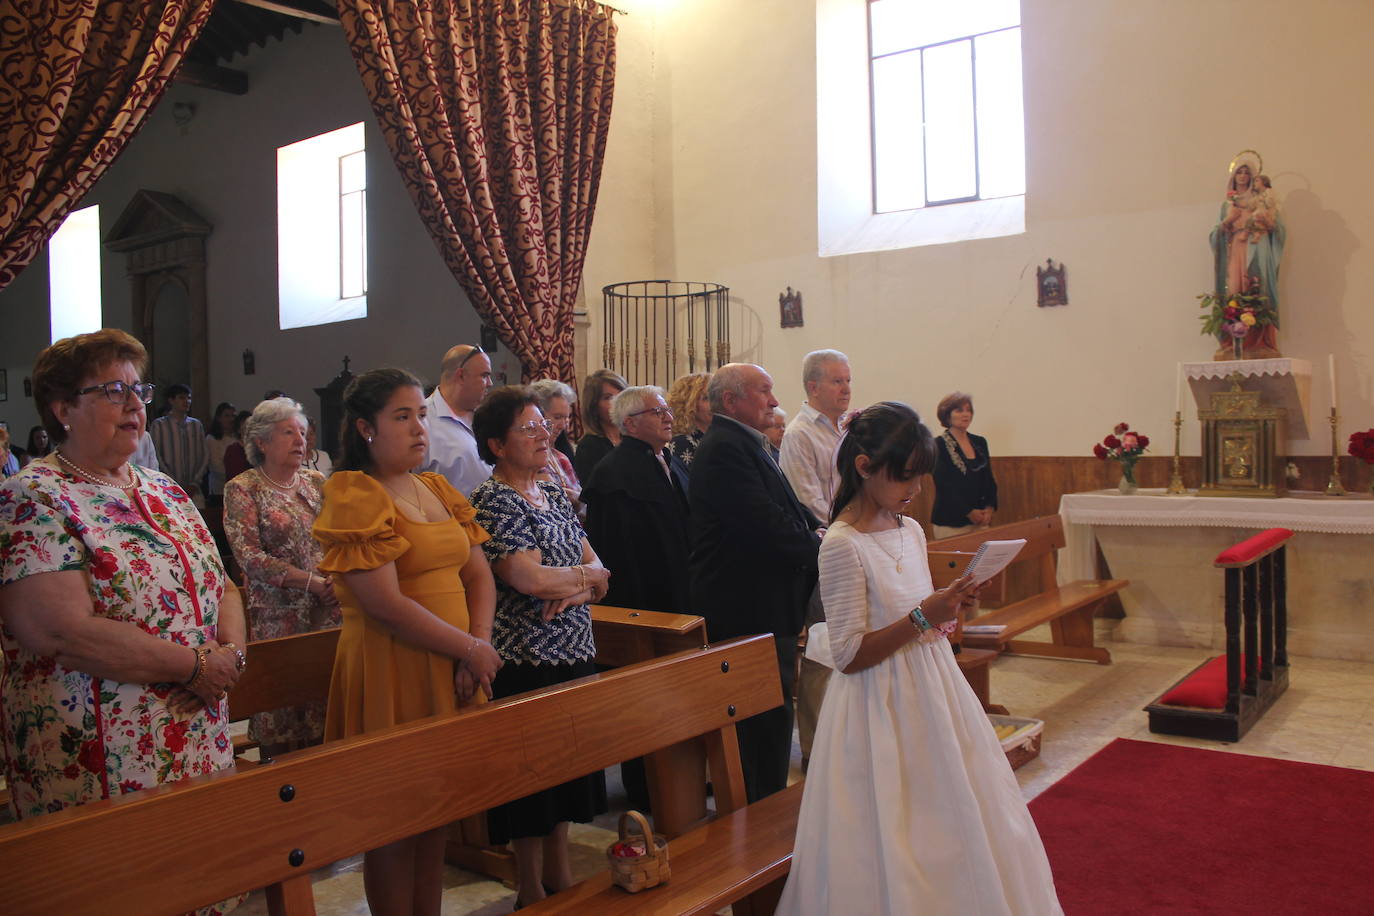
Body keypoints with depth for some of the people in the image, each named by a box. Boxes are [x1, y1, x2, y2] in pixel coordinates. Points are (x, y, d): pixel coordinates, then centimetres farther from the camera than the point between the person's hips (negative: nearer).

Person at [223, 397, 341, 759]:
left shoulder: (317, 482, 12)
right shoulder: (242, 489, -2)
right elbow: (249, 556, -10)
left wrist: (338, 579, -10)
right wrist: (311, 582, -15)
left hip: (328, 608, 4)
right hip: (277, 616, -4)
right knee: (281, 709, 0)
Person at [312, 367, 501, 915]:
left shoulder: (439, 490, 13)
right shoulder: (353, 496, -10)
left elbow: (478, 575, 11)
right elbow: (385, 603, -18)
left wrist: (478, 645, -6)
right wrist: (470, 650, -13)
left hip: (451, 672, 7)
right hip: (390, 671, -7)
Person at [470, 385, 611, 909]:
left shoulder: (554, 494, 11)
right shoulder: (493, 501, -13)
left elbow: (598, 570, 8)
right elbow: (531, 579, -25)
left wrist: (573, 587, -14)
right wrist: (589, 575, -8)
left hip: (574, 655, 8)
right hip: (527, 663, -8)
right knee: (532, 783, 5)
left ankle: (560, 877, 33)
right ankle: (531, 893, 22)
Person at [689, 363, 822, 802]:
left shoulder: (743, 444, 17)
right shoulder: (725, 448, -18)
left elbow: (784, 507, 22)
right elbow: (764, 523, -25)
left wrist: (815, 528, 4)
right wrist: (815, 545, -9)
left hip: (763, 605, 11)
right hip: (750, 607, -11)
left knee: (772, 712, 17)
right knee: (767, 715, -3)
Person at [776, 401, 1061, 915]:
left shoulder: (911, 531, 7)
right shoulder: (842, 545, -17)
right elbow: (849, 656, -19)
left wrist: (949, 606, 0)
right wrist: (921, 618, -23)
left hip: (933, 690, 8)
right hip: (882, 708, -8)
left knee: (955, 829, 16)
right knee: (894, 849, 3)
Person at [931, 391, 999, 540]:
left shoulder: (980, 442, 12)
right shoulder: (939, 445, -6)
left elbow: (990, 480, 13)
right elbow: (943, 485, -12)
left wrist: (990, 508, -3)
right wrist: (969, 512, -14)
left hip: (980, 521, 5)